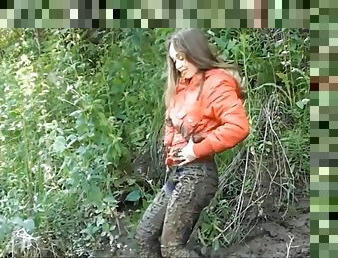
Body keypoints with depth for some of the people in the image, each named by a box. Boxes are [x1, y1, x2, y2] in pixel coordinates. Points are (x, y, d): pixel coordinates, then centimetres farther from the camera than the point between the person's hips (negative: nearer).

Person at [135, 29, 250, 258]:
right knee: (146, 233, 11)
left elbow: (238, 127, -26)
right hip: (178, 172, 9)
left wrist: (198, 149, -20)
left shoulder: (216, 84, -12)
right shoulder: (183, 86, 15)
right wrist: (171, 150, 8)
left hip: (198, 173, -9)